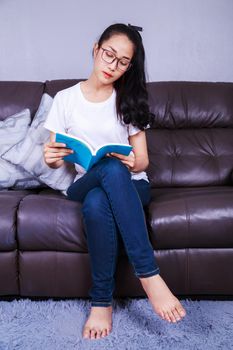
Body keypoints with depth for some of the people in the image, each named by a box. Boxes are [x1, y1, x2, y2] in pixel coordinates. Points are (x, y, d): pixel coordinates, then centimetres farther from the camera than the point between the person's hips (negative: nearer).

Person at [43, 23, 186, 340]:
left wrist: (131, 163, -22)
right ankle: (149, 275, -33)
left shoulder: (130, 100, 5)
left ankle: (101, 301, -27)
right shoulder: (65, 99, 6)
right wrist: (52, 157, -18)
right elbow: (54, 157, 6)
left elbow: (142, 160, 2)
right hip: (85, 185, 0)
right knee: (111, 169, -38)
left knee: (96, 204, -38)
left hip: (131, 187, 0)